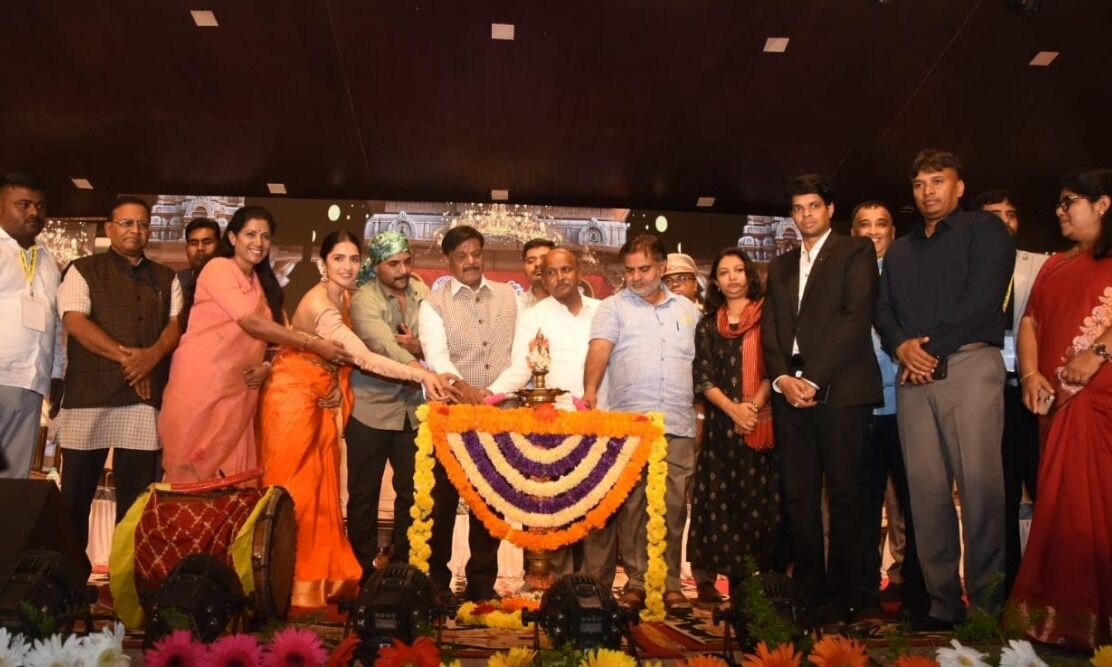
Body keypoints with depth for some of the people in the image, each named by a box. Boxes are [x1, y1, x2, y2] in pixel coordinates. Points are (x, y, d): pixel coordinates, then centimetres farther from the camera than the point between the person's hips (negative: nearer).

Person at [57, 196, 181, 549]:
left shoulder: (166, 278, 17)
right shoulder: (84, 270, 8)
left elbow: (177, 323, 6)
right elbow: (74, 322, -5)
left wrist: (153, 355, -14)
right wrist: (125, 355, -14)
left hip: (146, 397, 2)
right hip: (90, 393, -2)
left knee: (136, 497, 4)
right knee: (75, 494, 2)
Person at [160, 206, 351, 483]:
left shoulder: (264, 283, 17)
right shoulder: (219, 268, -6)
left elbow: (274, 332, 14)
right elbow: (252, 323, -17)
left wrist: (267, 366, -8)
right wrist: (314, 344, -19)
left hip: (239, 393, 6)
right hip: (201, 387, -6)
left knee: (232, 478, 5)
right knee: (195, 476, 1)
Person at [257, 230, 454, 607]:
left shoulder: (344, 297, 3)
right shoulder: (319, 305, -25)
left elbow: (347, 353, 11)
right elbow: (364, 358, -31)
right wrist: (421, 375, -33)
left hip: (323, 399, 8)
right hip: (294, 398, -8)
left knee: (320, 488, 11)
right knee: (294, 491, 1)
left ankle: (320, 574, 21)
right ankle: (292, 585, 13)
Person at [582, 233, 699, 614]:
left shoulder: (687, 309, 18)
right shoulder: (614, 307, 8)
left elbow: (700, 362, 20)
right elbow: (599, 350, -7)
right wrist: (590, 391, -23)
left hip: (678, 425, 3)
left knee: (674, 505, 4)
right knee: (631, 505, -1)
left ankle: (670, 583, 14)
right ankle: (636, 581, 9)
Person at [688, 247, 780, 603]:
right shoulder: (707, 326, 13)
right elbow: (703, 378, 5)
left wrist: (754, 405, -13)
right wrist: (733, 409, -10)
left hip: (764, 422, -2)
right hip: (722, 425, 2)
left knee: (764, 501, -3)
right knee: (725, 501, 0)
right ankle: (737, 585, 7)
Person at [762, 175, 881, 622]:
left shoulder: (856, 252, 6)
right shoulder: (781, 266, 23)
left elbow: (857, 316, -7)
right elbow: (770, 329, 15)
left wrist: (814, 378, -13)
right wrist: (782, 378, -4)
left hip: (839, 387, -5)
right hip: (790, 388, 5)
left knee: (844, 492, -2)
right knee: (798, 495, 4)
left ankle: (843, 592, 6)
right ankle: (808, 588, 11)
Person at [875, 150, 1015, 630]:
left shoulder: (984, 229, 9)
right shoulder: (899, 251, 25)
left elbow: (983, 297, -6)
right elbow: (882, 310, 14)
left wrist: (933, 347, -9)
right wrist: (902, 346, -6)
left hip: (969, 363, -4)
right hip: (914, 375, 5)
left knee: (978, 482, -9)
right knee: (926, 487, 0)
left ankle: (985, 602, -2)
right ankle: (942, 602, 5)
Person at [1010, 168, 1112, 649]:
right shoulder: (1054, 266, 21)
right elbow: (1030, 322, 15)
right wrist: (1031, 374, 1)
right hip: (1060, 400, 6)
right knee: (1064, 502, 5)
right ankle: (1068, 614, 11)